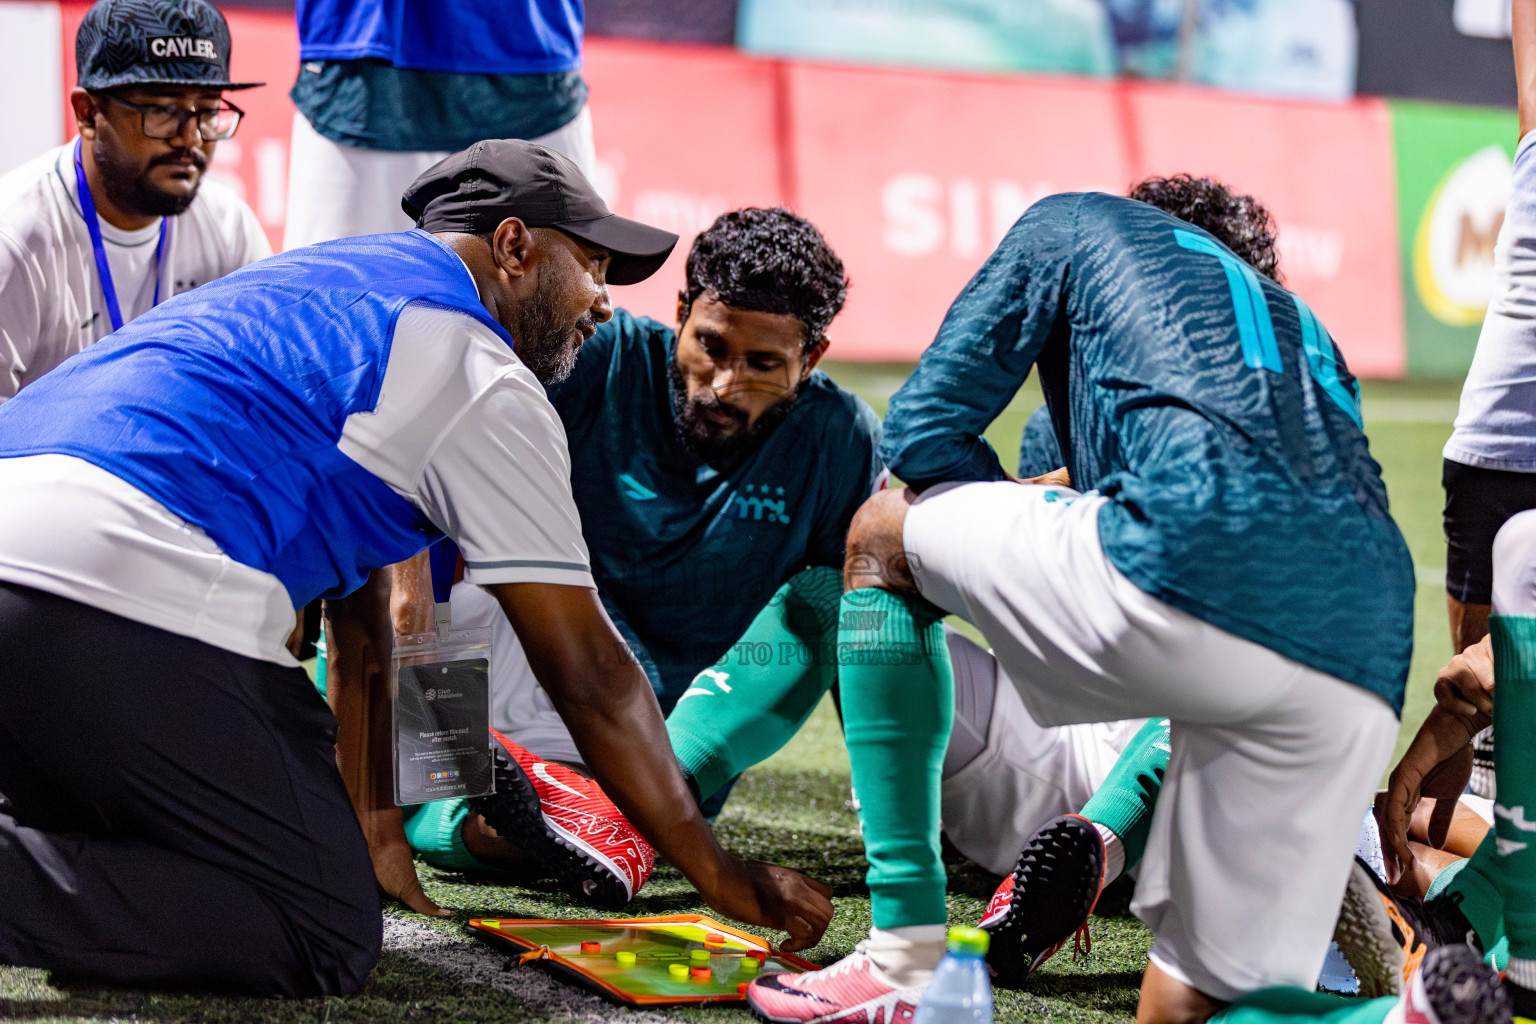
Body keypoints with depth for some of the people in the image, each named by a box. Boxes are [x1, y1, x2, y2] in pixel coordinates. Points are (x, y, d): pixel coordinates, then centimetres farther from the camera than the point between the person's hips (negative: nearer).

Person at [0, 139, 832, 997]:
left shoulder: (330, 290, 33)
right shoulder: (484, 377, 6)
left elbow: (361, 615, 37)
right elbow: (588, 675, 5)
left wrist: (363, 828, 41)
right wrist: (725, 880, 14)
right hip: (135, 597, -9)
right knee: (329, 941, -3)